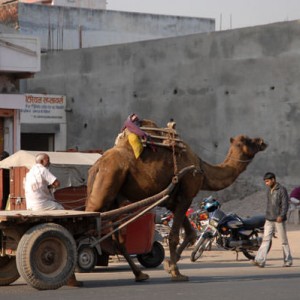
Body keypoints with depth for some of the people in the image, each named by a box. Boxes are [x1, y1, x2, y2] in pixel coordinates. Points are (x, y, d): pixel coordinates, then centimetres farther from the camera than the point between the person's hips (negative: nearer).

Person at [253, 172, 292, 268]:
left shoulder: (282, 190, -9)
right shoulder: (269, 190, 14)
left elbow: (285, 204, -15)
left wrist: (281, 216, -27)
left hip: (279, 220, -6)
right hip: (269, 220, 6)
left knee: (284, 240, 2)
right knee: (266, 240, -5)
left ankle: (288, 261, 12)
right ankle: (260, 261, -14)